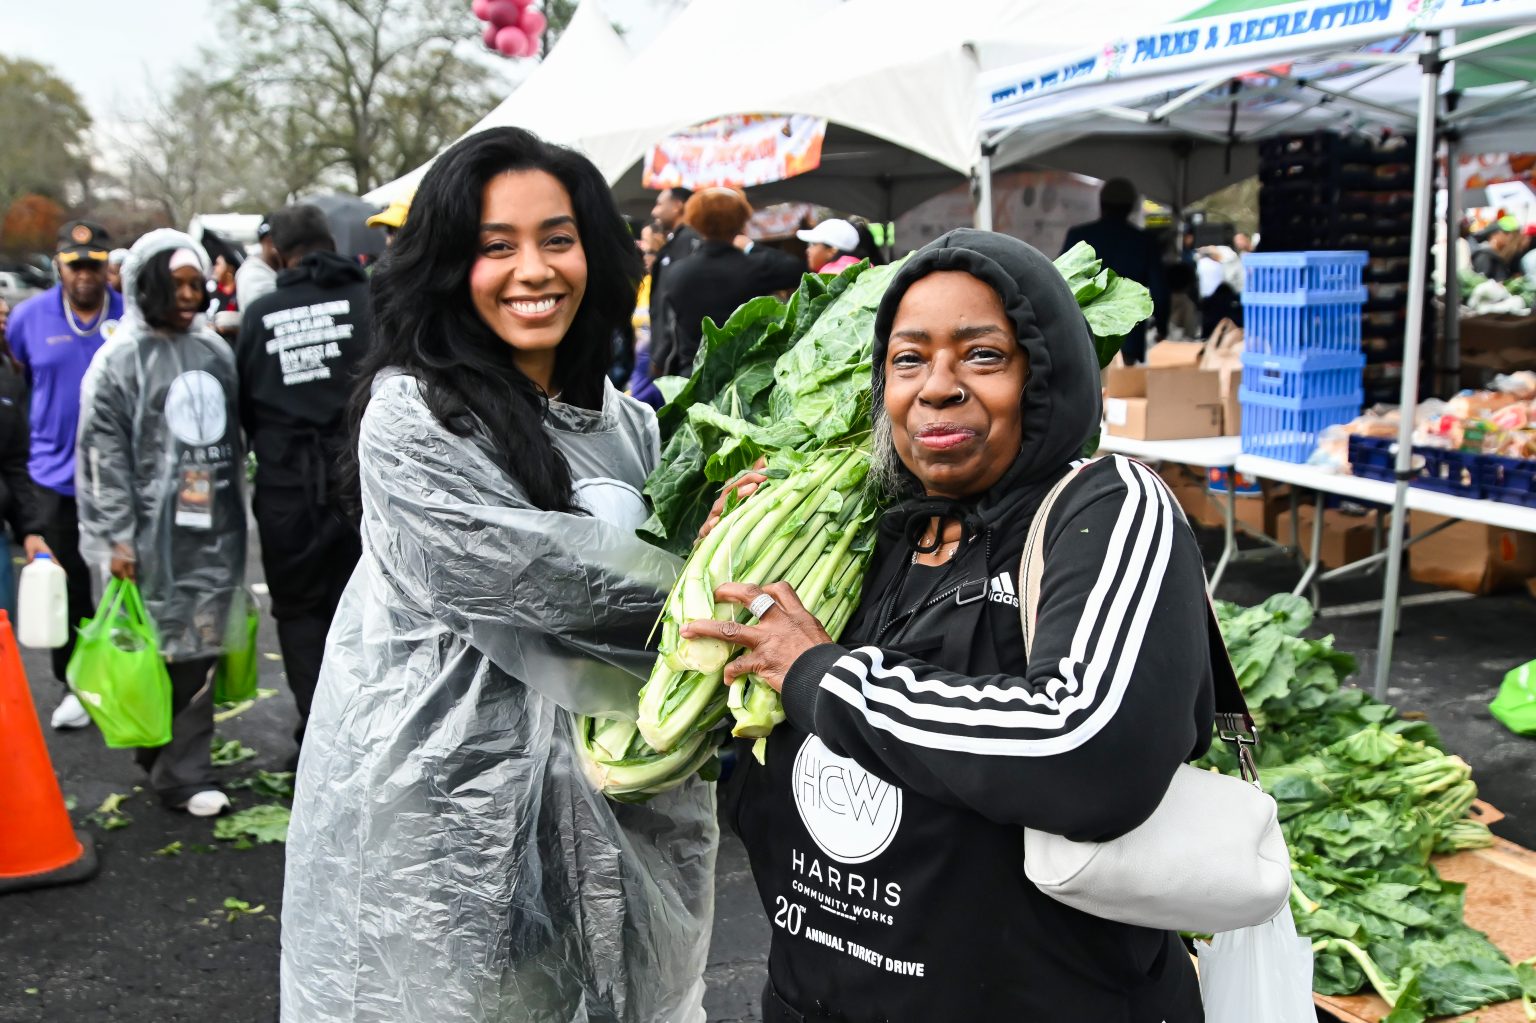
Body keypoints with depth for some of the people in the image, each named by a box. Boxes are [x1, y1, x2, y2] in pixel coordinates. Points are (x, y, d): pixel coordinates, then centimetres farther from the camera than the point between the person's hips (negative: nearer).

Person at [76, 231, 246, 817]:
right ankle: (180, 773, 4)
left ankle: (180, 763, 19)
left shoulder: (214, 350, 13)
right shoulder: (121, 359, -3)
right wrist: (117, 537, -10)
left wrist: (236, 509, 19)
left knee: (202, 647, 7)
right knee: (168, 648, -4)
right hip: (157, 531, -5)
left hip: (214, 526, 5)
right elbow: (104, 455, -6)